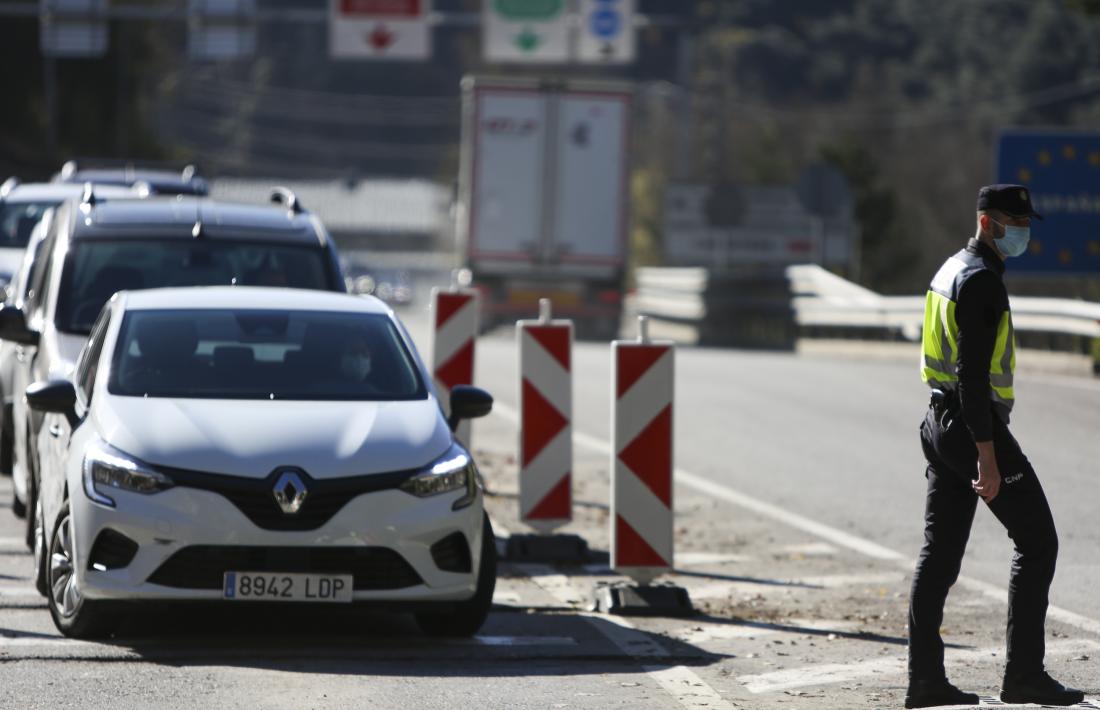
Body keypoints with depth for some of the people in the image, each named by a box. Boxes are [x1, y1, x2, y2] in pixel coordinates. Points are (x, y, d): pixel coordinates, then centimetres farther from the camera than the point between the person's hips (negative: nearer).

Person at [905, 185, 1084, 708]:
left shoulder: (952, 270, 16)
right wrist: (987, 457, -23)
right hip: (974, 425, -10)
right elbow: (972, 374, -22)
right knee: (1037, 542, -2)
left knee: (939, 555, 7)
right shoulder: (980, 281, -16)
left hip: (940, 423, 10)